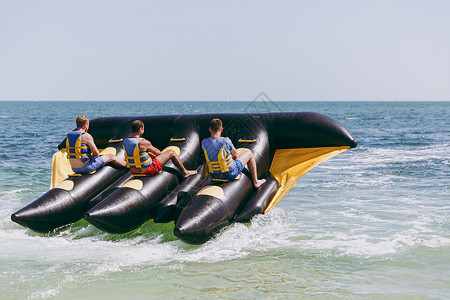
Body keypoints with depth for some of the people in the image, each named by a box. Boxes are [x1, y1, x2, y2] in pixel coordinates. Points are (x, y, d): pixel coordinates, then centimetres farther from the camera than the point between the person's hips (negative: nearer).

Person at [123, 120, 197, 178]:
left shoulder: (125, 142, -4)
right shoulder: (143, 143, -25)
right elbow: (157, 152, -5)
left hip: (134, 171, 7)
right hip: (147, 170, -7)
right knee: (172, 152, 7)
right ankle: (185, 172, 26)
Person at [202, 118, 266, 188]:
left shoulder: (204, 142, -14)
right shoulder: (225, 141, -25)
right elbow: (235, 153, -5)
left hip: (214, 175, 4)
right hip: (231, 173, -4)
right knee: (249, 153, 18)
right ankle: (255, 182, 26)